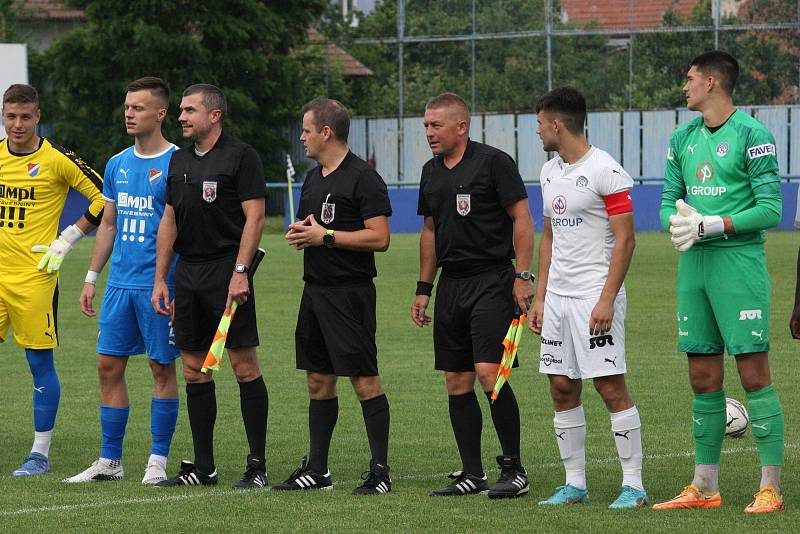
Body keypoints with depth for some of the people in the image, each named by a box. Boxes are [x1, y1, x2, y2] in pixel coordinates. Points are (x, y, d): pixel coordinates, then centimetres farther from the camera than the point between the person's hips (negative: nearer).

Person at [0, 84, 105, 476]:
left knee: (40, 362, -1)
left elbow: (105, 197, -4)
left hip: (33, 276, -5)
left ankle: (40, 453, 5)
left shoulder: (57, 160, -7)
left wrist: (66, 241, -5)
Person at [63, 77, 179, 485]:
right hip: (120, 283, 6)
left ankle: (158, 461, 7)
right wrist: (92, 278, 15)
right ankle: (109, 461, 11)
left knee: (162, 368, 1)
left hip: (158, 284, -6)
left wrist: (174, 283, -15)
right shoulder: (117, 165, 12)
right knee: (108, 366, 4)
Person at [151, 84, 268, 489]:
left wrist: (240, 272, -18)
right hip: (188, 273, 7)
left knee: (244, 365, -6)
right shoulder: (180, 160, 15)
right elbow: (169, 222, 18)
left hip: (227, 271, -7)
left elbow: (254, 216, -10)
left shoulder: (240, 156, -5)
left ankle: (257, 466, -3)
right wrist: (160, 279, 11)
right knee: (193, 369, 6)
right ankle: (202, 467, 11)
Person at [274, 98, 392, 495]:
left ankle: (380, 471, -6)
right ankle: (316, 470, 16)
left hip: (350, 291, -9)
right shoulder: (313, 178, 16)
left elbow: (379, 238, -17)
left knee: (364, 380, -8)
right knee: (318, 380, 11)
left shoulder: (362, 178, -11)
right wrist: (299, 234, 3)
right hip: (315, 289, 9)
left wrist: (326, 237, -16)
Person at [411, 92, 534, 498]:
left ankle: (514, 469, -7)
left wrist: (522, 276, -14)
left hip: (492, 280, -7)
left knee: (489, 372, -16)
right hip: (451, 284, 7)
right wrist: (424, 289, 19)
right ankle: (472, 474, 11)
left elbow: (522, 218, -8)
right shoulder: (431, 172, 14)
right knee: (456, 382, 5)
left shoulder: (493, 162, -8)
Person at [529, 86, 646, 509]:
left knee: (610, 387, -9)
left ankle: (634, 485, -5)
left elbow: (625, 240, -14)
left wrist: (606, 300, -19)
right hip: (558, 296, 8)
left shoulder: (605, 170, -11)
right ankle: (575, 485, 14)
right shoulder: (550, 172, 14)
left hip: (595, 297, -8)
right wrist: (540, 298, 16)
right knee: (562, 390, 7)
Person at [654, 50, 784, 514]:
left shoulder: (751, 135, -7)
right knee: (703, 379, 9)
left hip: (739, 262, -7)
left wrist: (711, 225, -17)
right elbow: (669, 201, 17)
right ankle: (705, 488, 16)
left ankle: (771, 488, -5)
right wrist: (677, 220, -7)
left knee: (755, 375, -7)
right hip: (693, 265, 7)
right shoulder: (683, 139, 15)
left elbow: (770, 209, -11)